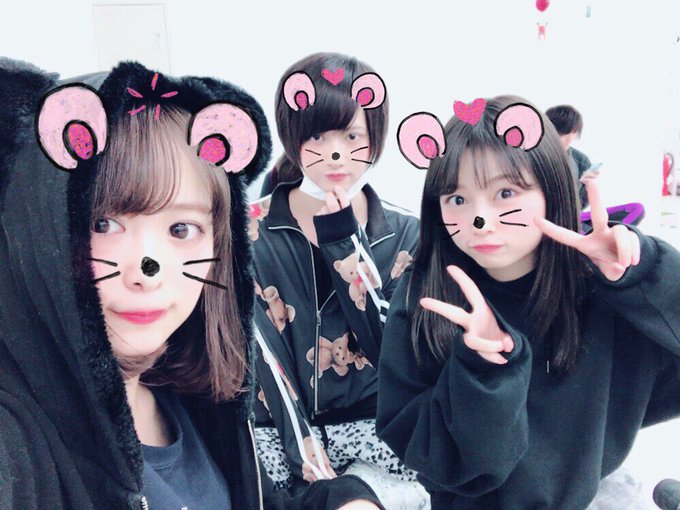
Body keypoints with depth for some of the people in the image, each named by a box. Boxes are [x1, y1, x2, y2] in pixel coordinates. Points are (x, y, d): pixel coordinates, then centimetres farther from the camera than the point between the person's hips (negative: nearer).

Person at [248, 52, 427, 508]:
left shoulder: (404, 232, -1)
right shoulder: (253, 232, -4)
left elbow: (393, 351, -9)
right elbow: (267, 358, -8)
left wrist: (344, 240, -14)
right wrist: (310, 464, -16)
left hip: (378, 425, 0)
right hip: (283, 426, 0)